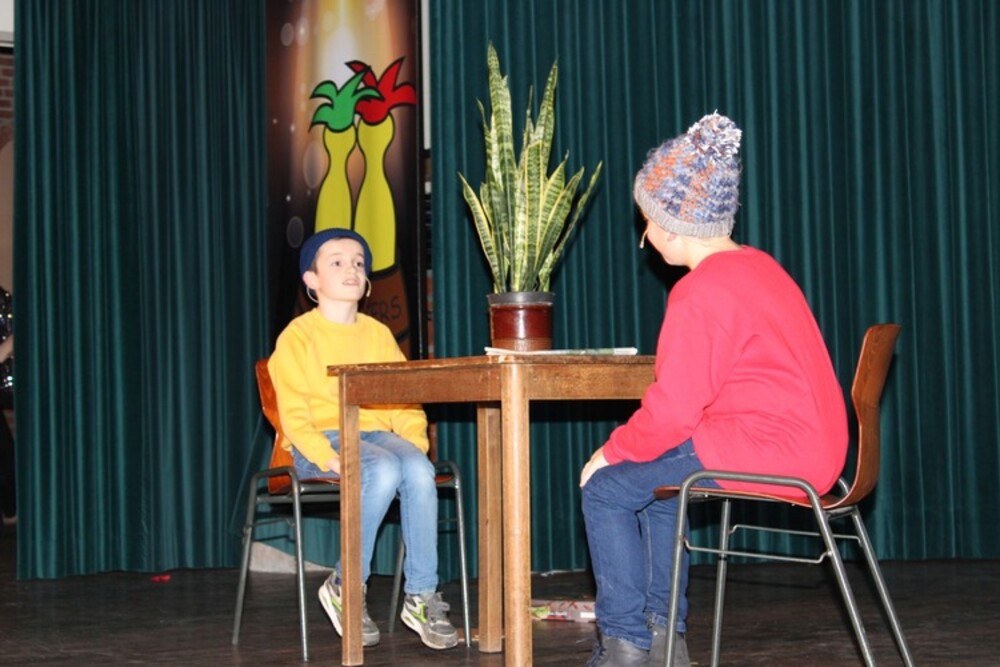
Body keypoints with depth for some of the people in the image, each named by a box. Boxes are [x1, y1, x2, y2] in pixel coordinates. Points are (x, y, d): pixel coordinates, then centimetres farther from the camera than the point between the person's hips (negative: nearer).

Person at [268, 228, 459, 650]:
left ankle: (421, 596, -21)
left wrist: (413, 439, -4)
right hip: (322, 438, -4)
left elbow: (403, 401, 16)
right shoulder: (299, 336, 2)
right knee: (385, 470, -35)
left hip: (378, 433, 4)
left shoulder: (379, 335, 17)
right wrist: (327, 457, -20)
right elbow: (294, 413, -6)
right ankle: (345, 588, -19)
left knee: (419, 471, -30)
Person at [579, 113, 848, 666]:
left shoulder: (700, 294, -15)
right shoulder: (761, 266, 14)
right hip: (815, 449, 10)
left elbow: (670, 413, -18)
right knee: (653, 480, 27)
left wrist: (611, 452, 0)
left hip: (765, 452, -10)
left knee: (606, 488, 1)